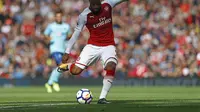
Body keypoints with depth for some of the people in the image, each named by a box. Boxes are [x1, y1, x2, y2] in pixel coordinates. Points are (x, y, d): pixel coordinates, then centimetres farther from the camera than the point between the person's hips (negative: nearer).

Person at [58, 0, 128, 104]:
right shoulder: (84, 16, -12)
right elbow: (76, 33, -5)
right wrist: (67, 52, -6)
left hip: (108, 46, 1)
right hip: (92, 46, 0)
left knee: (111, 66, -30)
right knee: (75, 71, -11)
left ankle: (102, 98, -20)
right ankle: (67, 65, 28)